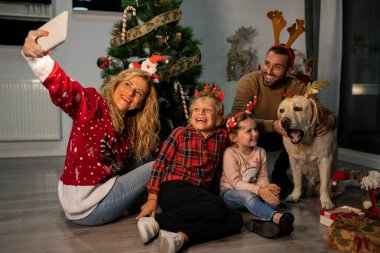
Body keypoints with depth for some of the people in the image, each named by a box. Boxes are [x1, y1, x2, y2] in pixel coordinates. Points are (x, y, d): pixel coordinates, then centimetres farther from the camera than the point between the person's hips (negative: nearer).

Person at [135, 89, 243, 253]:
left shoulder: (222, 136, 10)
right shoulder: (180, 133, 2)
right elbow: (160, 163, 2)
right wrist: (152, 198, -1)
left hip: (199, 196, 5)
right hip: (174, 189, -4)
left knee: (236, 220, -18)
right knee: (216, 207, -30)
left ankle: (181, 237, -29)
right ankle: (155, 221, -22)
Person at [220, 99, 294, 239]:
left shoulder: (260, 152, 1)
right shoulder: (230, 153, -17)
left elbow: (262, 177, -1)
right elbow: (236, 183, -21)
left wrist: (266, 187, -26)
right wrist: (259, 190, -34)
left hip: (252, 191, 6)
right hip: (229, 192, -6)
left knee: (272, 194, -23)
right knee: (247, 196, -38)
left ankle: (262, 222, -51)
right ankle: (277, 217, -60)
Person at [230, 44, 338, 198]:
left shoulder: (299, 88, -17)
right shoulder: (248, 82, -27)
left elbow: (327, 113, -16)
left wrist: (329, 121, -42)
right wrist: (273, 125, -50)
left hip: (279, 138, 3)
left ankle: (279, 174, 4)